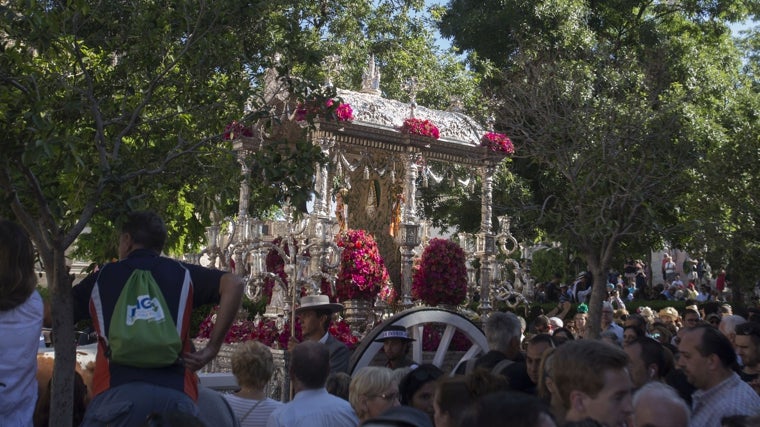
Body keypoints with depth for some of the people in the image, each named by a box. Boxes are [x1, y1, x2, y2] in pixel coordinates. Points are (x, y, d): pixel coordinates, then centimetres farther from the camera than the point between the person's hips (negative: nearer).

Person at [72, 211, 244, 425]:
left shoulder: (101, 277, 18)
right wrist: (212, 348, 2)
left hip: (116, 392, 0)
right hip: (175, 394, 0)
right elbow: (234, 283, 1)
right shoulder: (182, 274, 15)